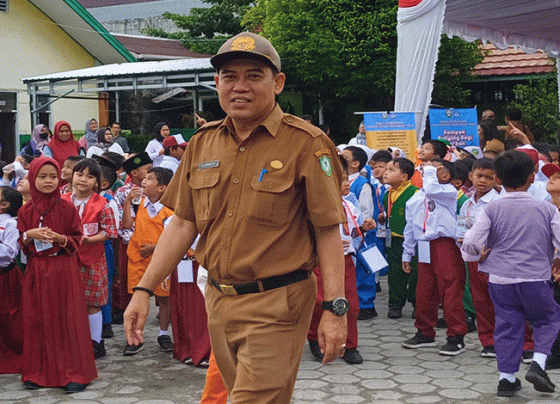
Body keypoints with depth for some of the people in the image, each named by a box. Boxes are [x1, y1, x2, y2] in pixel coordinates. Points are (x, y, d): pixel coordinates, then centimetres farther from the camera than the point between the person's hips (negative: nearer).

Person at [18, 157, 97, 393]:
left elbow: (77, 240, 2)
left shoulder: (67, 209, 0)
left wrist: (60, 238, -17)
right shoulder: (26, 211, 6)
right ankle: (38, 372, 16)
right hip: (36, 272, 2)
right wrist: (29, 236, -12)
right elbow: (22, 246, 9)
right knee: (37, 321, 5)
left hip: (64, 270, -2)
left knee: (68, 319, -2)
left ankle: (73, 373, 5)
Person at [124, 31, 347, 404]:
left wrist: (335, 308, -16)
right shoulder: (203, 144, 9)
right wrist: (144, 290, 6)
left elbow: (328, 232, -10)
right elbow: (183, 224, 11)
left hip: (276, 306, -6)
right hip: (218, 301, 6)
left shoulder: (306, 144, -8)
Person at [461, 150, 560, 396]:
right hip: (535, 278, -1)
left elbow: (471, 242, -10)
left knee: (507, 325, 12)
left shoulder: (492, 209, -5)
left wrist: (476, 256, 11)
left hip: (500, 279, 1)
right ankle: (538, 363, 2)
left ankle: (506, 378, 12)